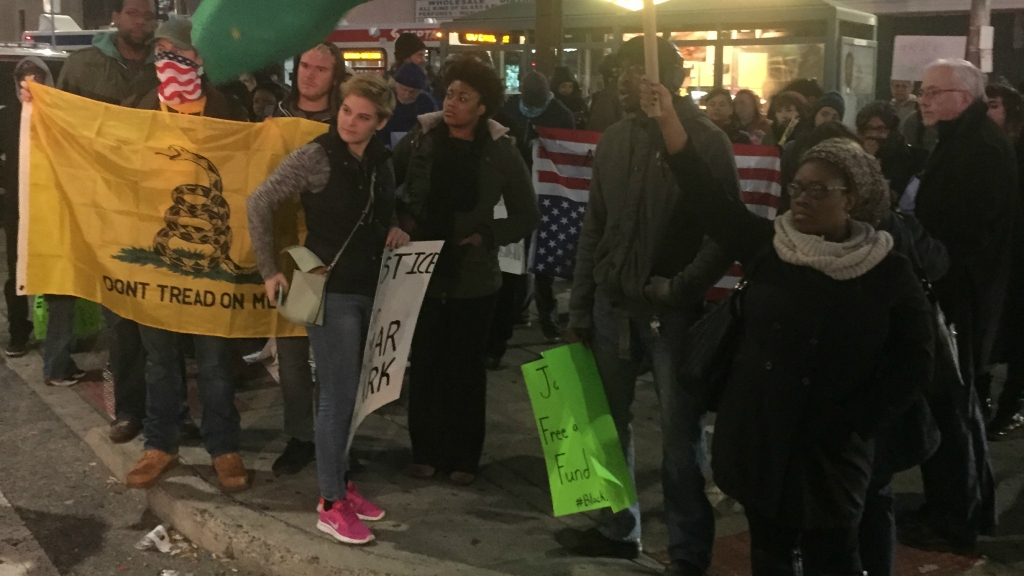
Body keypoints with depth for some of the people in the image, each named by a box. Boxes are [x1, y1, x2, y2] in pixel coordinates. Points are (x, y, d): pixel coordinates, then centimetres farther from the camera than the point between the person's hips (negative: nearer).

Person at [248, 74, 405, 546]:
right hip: (330, 290, -6)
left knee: (352, 392, 15)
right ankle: (331, 504, 7)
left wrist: (394, 232, -1)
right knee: (338, 395, -4)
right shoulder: (315, 157, -14)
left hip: (370, 290, 6)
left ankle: (341, 483, 28)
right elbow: (259, 204, -11)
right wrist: (269, 270, -11)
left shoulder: (381, 162, 5)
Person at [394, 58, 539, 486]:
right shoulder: (420, 140, -2)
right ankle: (425, 451, 21)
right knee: (425, 364, 7)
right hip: (422, 271, 1)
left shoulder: (501, 151, -4)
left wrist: (486, 237, -9)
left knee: (466, 367, 9)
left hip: (473, 278, -1)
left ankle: (463, 456, 19)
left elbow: (526, 215, 2)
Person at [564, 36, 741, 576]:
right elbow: (594, 226, 11)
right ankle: (618, 526, 28)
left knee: (680, 430, 2)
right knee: (608, 418, 12)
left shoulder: (707, 142, -7)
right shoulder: (614, 139, 8)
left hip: (673, 309, -5)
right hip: (612, 303, 5)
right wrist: (580, 305, 9)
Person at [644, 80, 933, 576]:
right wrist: (668, 121, -16)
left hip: (827, 448, -2)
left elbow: (913, 363, -4)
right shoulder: (768, 245, -1)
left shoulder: (889, 273, -7)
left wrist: (852, 424, -11)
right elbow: (708, 197, -8)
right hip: (757, 434, 3)